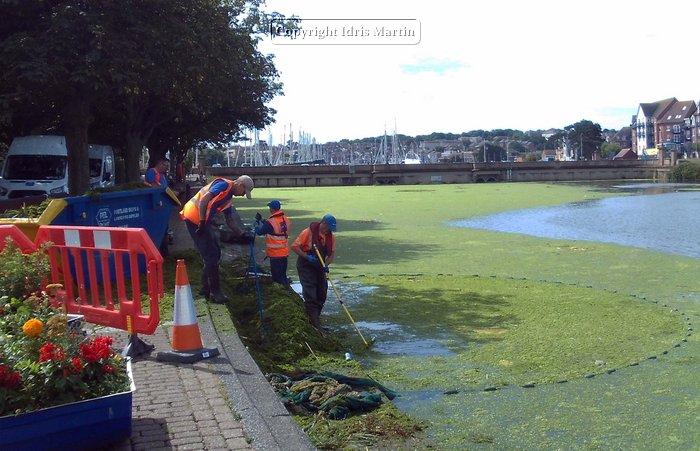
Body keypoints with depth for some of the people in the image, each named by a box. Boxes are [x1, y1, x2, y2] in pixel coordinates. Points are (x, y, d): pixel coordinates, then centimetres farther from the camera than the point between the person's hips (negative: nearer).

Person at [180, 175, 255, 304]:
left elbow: (231, 220, 18)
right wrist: (202, 222, -23)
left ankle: (206, 288, 25)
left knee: (215, 253, 13)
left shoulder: (229, 198, 17)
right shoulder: (224, 185, -12)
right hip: (194, 219, -10)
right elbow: (204, 199, -23)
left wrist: (243, 233, 6)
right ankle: (215, 293, 2)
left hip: (202, 221, 10)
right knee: (211, 255, -6)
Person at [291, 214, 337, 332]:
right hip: (305, 267, -7)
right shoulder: (308, 232, -18)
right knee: (310, 295, -11)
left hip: (319, 267, 7)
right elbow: (294, 246, -16)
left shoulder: (331, 236, -1)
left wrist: (326, 264, -13)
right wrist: (307, 257, -24)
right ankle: (315, 323, -11)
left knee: (321, 295, 8)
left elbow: (331, 253, 6)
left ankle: (314, 319, 22)